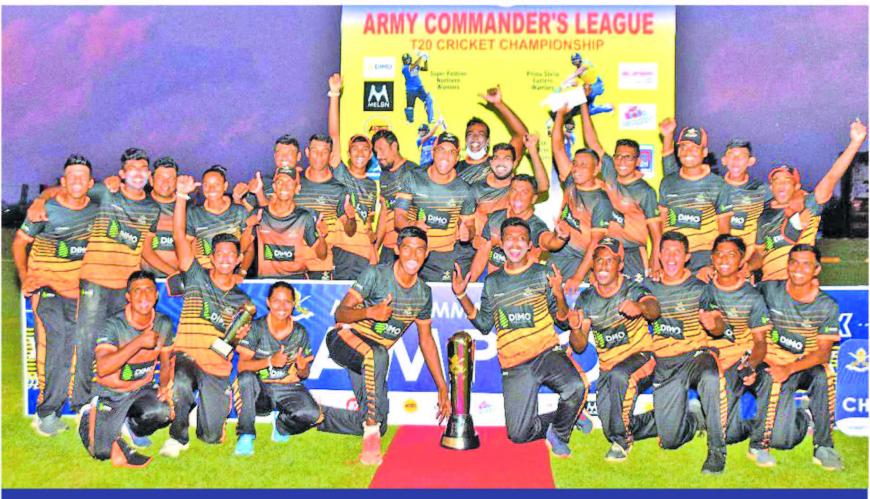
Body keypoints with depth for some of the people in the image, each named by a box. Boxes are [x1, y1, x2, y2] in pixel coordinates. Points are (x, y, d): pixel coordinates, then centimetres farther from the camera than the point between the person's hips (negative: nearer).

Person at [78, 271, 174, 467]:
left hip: (142, 390, 4)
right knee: (103, 453, -14)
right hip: (110, 392, -4)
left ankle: (129, 427, 5)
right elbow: (103, 368, -34)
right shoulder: (114, 325, -20)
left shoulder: (163, 324, -5)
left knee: (163, 412, -29)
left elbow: (166, 362, 8)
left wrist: (165, 385, -13)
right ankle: (90, 417, 19)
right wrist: (139, 342, -38)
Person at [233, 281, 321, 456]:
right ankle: (246, 435, -21)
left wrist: (302, 367, -21)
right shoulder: (256, 328, -8)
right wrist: (270, 361, -30)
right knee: (246, 378, -35)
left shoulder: (300, 333, -1)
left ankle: (281, 423, 10)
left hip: (288, 388, 2)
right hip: (259, 387, -2)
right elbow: (242, 366, -16)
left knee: (312, 414, -26)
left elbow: (304, 374, 4)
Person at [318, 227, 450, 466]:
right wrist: (370, 312, -38)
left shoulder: (423, 293, 3)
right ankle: (371, 434, -32)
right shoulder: (376, 275, -14)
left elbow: (426, 339, 11)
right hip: (345, 338, -6)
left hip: (374, 356, 6)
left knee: (377, 425, 2)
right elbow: (340, 313, -16)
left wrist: (442, 386, 9)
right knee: (377, 354, -41)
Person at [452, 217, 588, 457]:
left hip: (547, 353, -2)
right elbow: (484, 325, 13)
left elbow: (563, 323, 3)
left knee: (577, 386, -33)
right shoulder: (492, 282, 11)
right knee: (519, 434, -6)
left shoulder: (543, 275, 4)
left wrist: (559, 296, -16)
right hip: (514, 366, 2)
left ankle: (559, 433, -3)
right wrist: (462, 296, 5)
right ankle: (564, 419, 24)